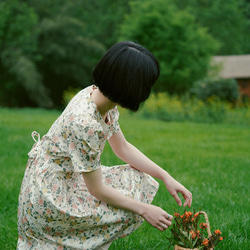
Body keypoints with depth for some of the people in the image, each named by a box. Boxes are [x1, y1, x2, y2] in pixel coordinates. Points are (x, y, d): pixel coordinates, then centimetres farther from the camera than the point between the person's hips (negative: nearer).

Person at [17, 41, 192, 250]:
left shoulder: (98, 93, -5)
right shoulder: (85, 123, -32)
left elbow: (123, 148, 9)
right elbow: (97, 190, -22)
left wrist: (165, 176, 2)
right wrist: (144, 209, -13)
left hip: (66, 177, 9)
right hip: (47, 198, -9)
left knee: (139, 179, 7)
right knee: (131, 212, -12)